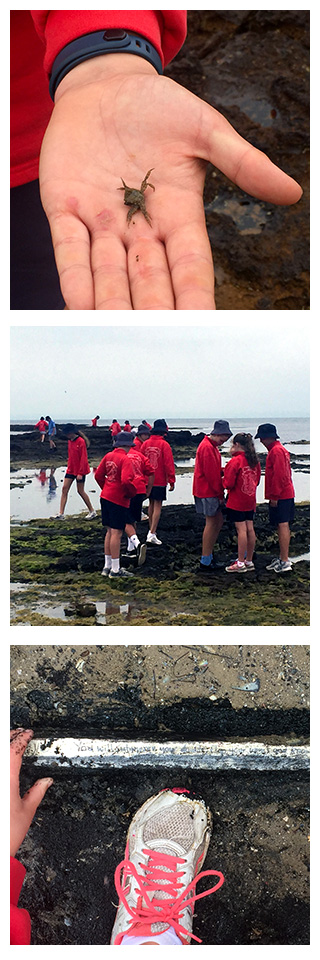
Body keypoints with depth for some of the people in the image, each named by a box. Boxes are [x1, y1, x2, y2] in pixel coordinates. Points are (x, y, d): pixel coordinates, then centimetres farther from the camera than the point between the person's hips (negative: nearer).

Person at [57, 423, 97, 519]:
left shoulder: (81, 442, -16)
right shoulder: (70, 441, 8)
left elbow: (83, 458, -18)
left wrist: (80, 473, -20)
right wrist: (69, 466, 13)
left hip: (80, 471, -7)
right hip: (70, 470, 7)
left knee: (80, 491, 0)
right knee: (64, 489, -1)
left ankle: (92, 511, 16)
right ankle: (61, 514, 1)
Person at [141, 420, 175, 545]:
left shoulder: (145, 444, 3)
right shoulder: (164, 445, -11)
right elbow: (169, 464, -12)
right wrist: (171, 481, -7)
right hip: (160, 480, -5)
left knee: (151, 504, 17)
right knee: (157, 506, -4)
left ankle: (151, 530, 25)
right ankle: (152, 534, -10)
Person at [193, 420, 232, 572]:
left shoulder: (212, 446, 17)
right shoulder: (207, 447, -17)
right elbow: (210, 473, -20)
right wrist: (220, 493, -14)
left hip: (211, 491, 10)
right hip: (206, 491, -10)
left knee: (218, 521, 13)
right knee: (211, 523, -6)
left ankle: (209, 556, 21)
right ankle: (205, 563, 0)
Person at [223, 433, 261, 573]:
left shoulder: (235, 461, -16)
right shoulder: (254, 460, 7)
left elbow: (228, 483, -17)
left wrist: (223, 480, 3)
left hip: (237, 501, -7)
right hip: (250, 500, 7)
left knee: (241, 530, -5)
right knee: (249, 529, 10)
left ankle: (240, 563, 1)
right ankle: (249, 561, 19)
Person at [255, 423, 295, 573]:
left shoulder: (276, 451, -15)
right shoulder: (280, 449, 18)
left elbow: (279, 475, -21)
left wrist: (274, 496, -19)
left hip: (280, 496, -10)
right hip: (286, 494, 10)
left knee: (283, 526, -9)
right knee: (282, 526, 14)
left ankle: (285, 562, -7)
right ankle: (282, 558, 21)